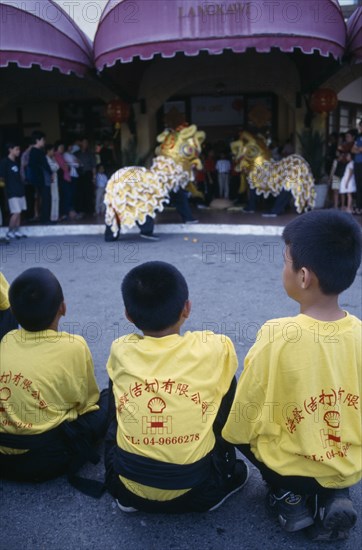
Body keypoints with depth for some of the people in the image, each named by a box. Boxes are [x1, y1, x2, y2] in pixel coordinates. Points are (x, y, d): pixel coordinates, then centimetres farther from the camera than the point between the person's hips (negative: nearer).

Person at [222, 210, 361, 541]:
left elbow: (239, 427, -16)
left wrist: (231, 428, 6)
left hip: (288, 467, -3)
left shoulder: (277, 337, -27)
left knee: (234, 420, 19)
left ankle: (289, 496, 10)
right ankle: (335, 495, 11)